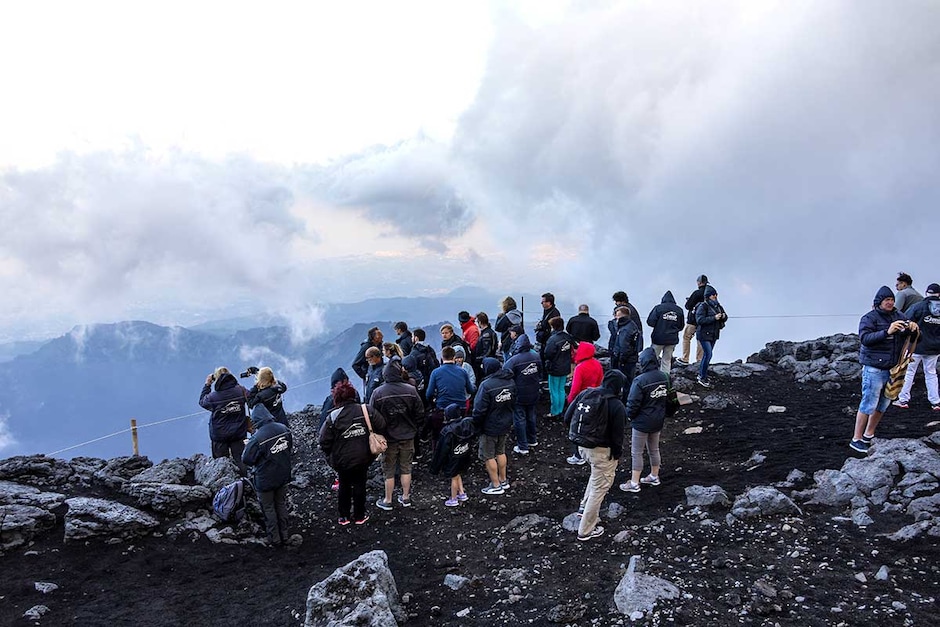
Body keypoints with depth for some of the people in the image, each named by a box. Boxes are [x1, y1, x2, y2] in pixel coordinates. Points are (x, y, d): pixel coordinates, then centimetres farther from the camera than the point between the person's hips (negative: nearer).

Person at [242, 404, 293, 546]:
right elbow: (290, 445, 5)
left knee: (268, 508, 15)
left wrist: (248, 445, -1)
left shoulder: (258, 438, -30)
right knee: (281, 505, 22)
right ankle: (284, 536, 34)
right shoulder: (284, 428, -11)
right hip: (283, 476, 5)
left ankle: (274, 539, 27)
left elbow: (246, 459, -20)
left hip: (265, 480, -5)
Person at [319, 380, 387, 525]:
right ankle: (359, 516, 26)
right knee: (359, 486, 16)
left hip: (342, 460, -1)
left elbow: (325, 442, -14)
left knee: (344, 486, 19)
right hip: (363, 459, 1)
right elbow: (381, 426, -9)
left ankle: (344, 516, 28)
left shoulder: (333, 417, -16)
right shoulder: (365, 410, -11)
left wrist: (330, 456, 4)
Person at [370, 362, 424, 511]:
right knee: (406, 468, 16)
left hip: (388, 438, -2)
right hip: (408, 437, 2)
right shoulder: (411, 390, -10)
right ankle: (405, 497, 25)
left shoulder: (378, 393, -14)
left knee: (389, 471, 10)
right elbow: (420, 414, -3)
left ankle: (387, 501, 20)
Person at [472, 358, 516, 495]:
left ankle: (496, 485, 14)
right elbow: (513, 402, 10)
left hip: (490, 427, -7)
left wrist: (477, 426, -8)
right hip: (506, 425, 7)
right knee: (501, 452, 22)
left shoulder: (486, 385, -25)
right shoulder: (510, 381, -2)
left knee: (488, 456, 7)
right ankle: (503, 481, 32)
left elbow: (479, 409, -23)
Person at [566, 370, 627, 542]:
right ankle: (586, 530, 16)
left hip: (582, 446, 7)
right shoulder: (617, 406, -18)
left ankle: (585, 506, 35)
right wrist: (618, 453, 2)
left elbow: (567, 417, 2)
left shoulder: (585, 394, -2)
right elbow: (617, 434, -14)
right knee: (600, 487, 8)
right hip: (602, 451, -7)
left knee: (597, 473, 34)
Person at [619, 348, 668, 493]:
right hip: (658, 421, 7)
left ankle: (634, 483, 11)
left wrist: (629, 415, -2)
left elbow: (633, 403, -21)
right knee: (654, 449, 23)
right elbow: (667, 397, 7)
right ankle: (654, 476, 38)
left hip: (642, 422, -7)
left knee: (636, 453, 5)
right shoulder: (664, 377, -4)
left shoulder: (640, 380, -25)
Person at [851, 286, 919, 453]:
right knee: (869, 404, -5)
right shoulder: (869, 318, -9)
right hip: (874, 368, -7)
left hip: (892, 368, 7)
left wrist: (912, 327, -17)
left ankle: (869, 435, 28)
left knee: (883, 404, 14)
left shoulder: (898, 316, 9)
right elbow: (864, 338, -21)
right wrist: (887, 332, -33)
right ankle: (856, 440, 2)